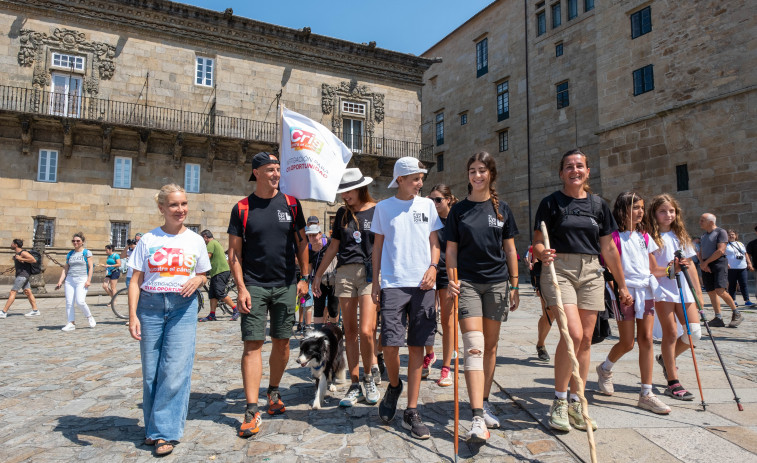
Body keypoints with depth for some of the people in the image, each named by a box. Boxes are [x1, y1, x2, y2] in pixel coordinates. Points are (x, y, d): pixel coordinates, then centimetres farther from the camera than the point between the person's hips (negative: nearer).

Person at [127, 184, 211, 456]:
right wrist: (133, 315, -6)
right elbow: (136, 281, 3)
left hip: (183, 307, 0)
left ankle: (165, 433, 4)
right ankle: (153, 428, 25)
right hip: (150, 306, 1)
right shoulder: (148, 240, 4)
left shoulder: (195, 240, 6)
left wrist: (197, 280, -8)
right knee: (150, 372, 7)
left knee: (175, 370, -6)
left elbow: (203, 275, 16)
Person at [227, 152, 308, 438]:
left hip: (286, 285, 2)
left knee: (282, 342, 9)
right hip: (254, 285, -2)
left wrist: (304, 278, 3)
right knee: (253, 344, -5)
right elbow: (234, 251, 0)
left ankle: (274, 392, 30)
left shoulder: (291, 204, 5)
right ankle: (252, 412, 1)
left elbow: (301, 242, 9)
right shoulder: (242, 208, 1)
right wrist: (241, 288, -8)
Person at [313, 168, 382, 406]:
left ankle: (370, 374, 16)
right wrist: (318, 275, 18)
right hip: (345, 272, 4)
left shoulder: (378, 211, 3)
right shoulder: (343, 213, 15)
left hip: (371, 273, -4)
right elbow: (334, 246, 19)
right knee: (349, 332, 5)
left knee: (366, 331, -12)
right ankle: (355, 386, 16)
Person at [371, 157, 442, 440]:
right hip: (393, 283, -1)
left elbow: (434, 242, 14)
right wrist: (375, 282, 6)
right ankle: (394, 386, 25)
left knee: (417, 347, 3)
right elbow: (378, 246, 11)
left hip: (423, 284, 2)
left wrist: (433, 267, -5)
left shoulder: (427, 205, 11)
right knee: (390, 343, -8)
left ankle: (411, 413, 13)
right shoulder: (384, 207, 7)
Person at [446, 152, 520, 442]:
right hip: (467, 282, -2)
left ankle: (484, 403, 25)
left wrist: (514, 285, 8)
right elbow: (451, 249, 5)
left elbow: (510, 249, 10)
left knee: (490, 346, 10)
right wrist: (451, 279, -8)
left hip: (497, 282, 2)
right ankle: (478, 418, -13)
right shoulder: (459, 210, 5)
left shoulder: (502, 209, 8)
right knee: (473, 346, -11)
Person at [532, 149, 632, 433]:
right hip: (559, 269, -4)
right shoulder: (551, 203, 2)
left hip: (591, 273, 4)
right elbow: (538, 243, -1)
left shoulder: (598, 205, 11)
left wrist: (622, 285, 15)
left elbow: (608, 248, 15)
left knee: (586, 339, 4)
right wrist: (543, 253, -24)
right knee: (573, 334, -16)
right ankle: (559, 401, 2)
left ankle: (575, 403, 18)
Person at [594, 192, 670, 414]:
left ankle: (646, 394, 7)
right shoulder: (615, 236, -5)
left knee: (646, 340, 1)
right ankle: (605, 369, 31)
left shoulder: (644, 236, 14)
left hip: (645, 290, 6)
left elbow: (653, 269, 16)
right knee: (627, 343, 1)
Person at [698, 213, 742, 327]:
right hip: (706, 266, 7)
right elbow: (700, 252, 18)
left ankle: (736, 313, 1)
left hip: (718, 263, -7)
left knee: (720, 291, -17)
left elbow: (720, 251, -13)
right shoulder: (704, 235, 21)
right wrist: (702, 263, -1)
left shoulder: (720, 232, -3)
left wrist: (706, 262, -9)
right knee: (711, 292, 3)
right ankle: (718, 318, 6)